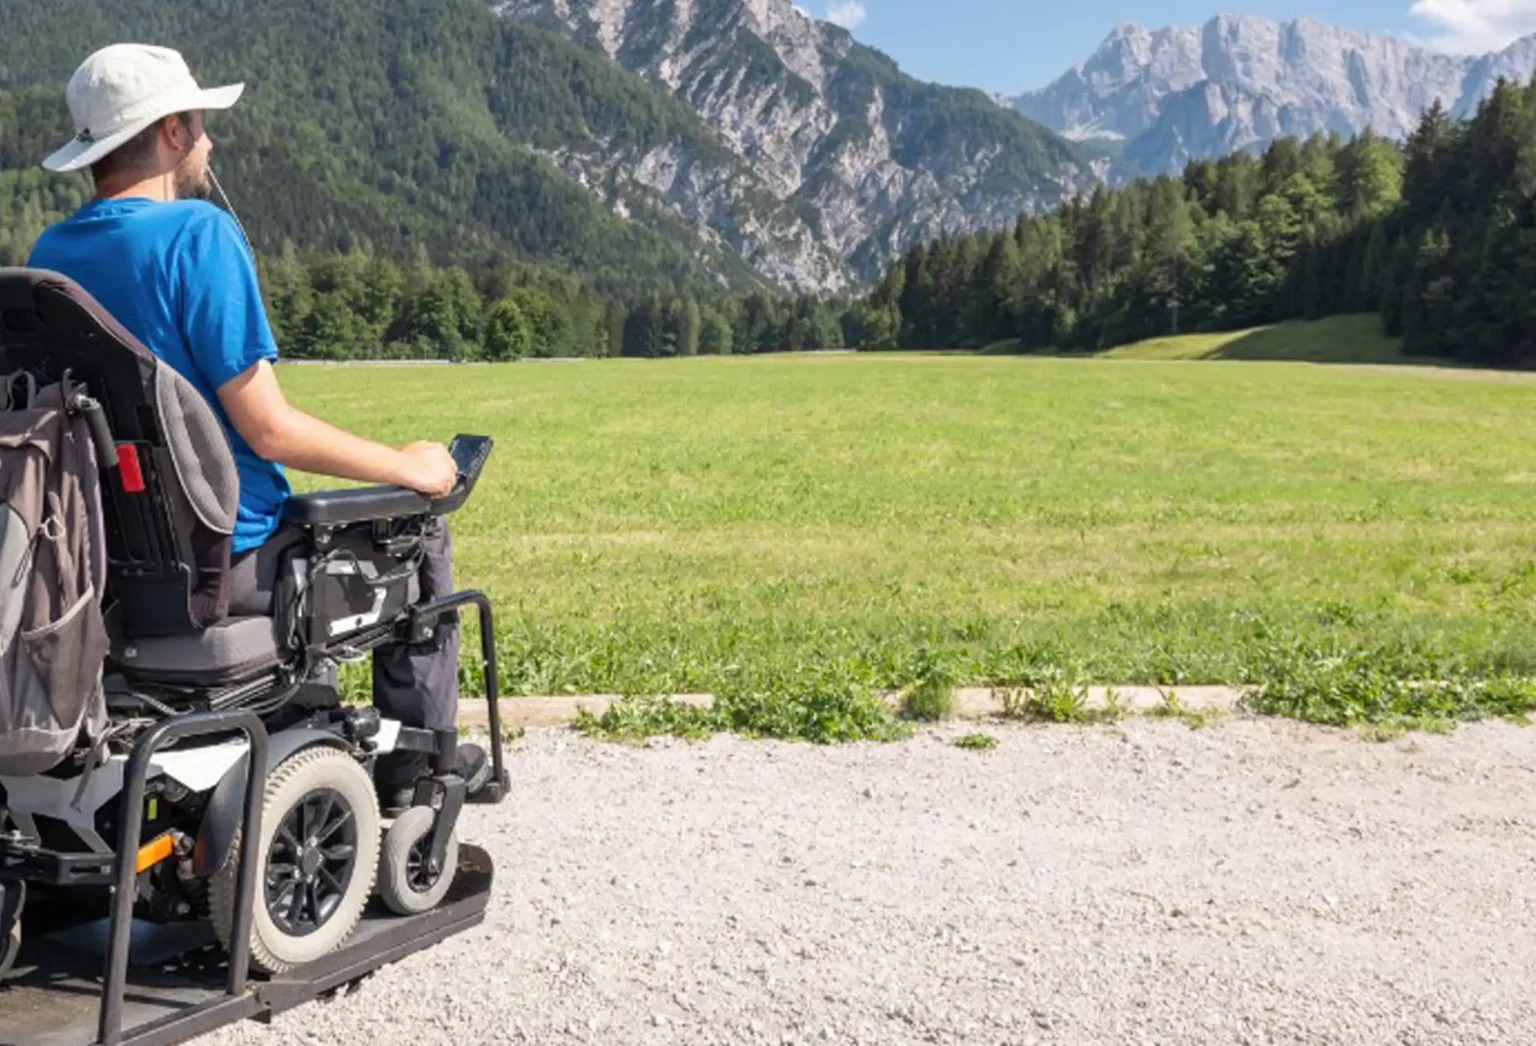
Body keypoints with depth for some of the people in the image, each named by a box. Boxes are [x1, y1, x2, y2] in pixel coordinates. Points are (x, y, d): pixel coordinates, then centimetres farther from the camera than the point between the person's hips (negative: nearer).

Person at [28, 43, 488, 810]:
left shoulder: (49, 252, 4)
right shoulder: (197, 231, -19)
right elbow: (268, 429, -22)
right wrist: (406, 467, -9)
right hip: (218, 565, -8)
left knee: (305, 516, 34)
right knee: (416, 538, 14)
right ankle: (415, 769, 23)